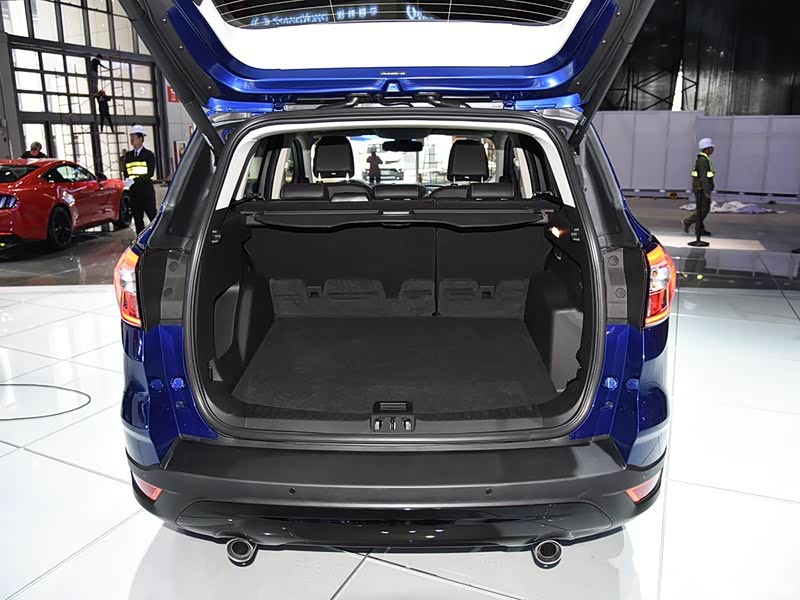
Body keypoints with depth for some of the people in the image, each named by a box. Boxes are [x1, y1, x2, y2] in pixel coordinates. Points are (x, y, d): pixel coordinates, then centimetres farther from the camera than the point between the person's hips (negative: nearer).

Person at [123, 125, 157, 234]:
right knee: (137, 218, 8)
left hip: (147, 191, -5)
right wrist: (128, 180, -11)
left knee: (152, 216, -3)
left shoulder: (148, 155, -2)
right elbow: (125, 172, 12)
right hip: (134, 192, 5)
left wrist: (134, 180, -17)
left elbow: (150, 174, -11)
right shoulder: (128, 155, 13)